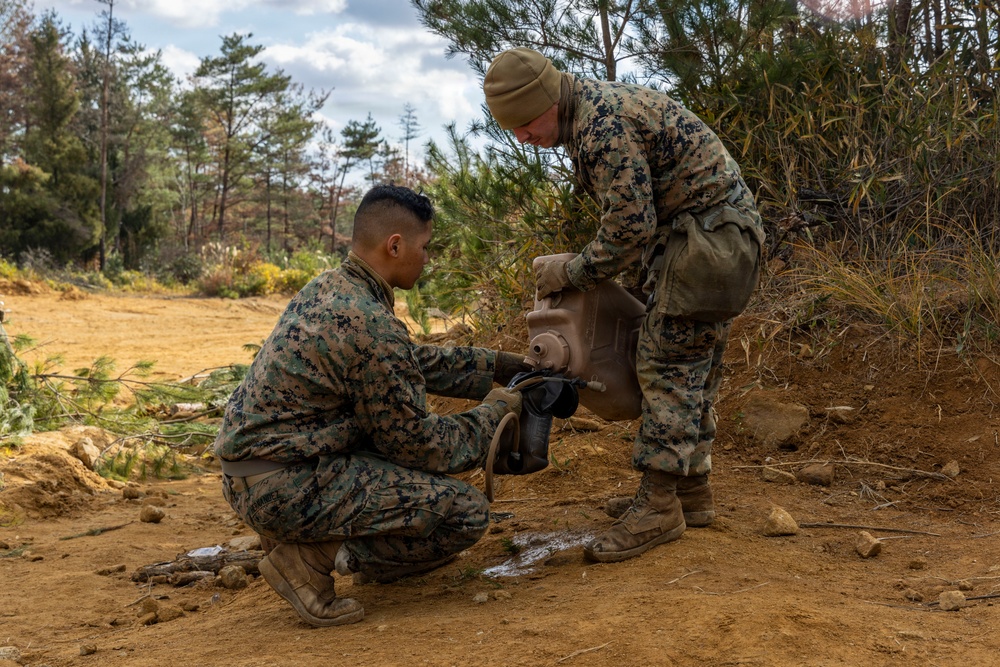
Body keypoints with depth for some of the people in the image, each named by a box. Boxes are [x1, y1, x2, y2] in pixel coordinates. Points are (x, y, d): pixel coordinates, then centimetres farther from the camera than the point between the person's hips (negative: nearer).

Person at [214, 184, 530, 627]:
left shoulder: (326, 287, 7)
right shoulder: (370, 324, -22)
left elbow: (412, 362, 21)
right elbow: (419, 445, -13)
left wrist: (494, 365, 22)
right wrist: (492, 412, 2)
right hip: (284, 489, -10)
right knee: (467, 512, -12)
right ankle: (313, 558, -5)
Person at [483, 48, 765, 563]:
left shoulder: (603, 126, -23)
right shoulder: (591, 108, 11)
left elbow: (631, 227, -22)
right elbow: (633, 211, 19)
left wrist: (572, 274, -10)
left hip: (707, 229, -11)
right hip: (712, 230, 11)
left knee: (667, 362, -11)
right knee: (691, 365, 13)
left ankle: (658, 504, -8)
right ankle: (692, 491, 20)